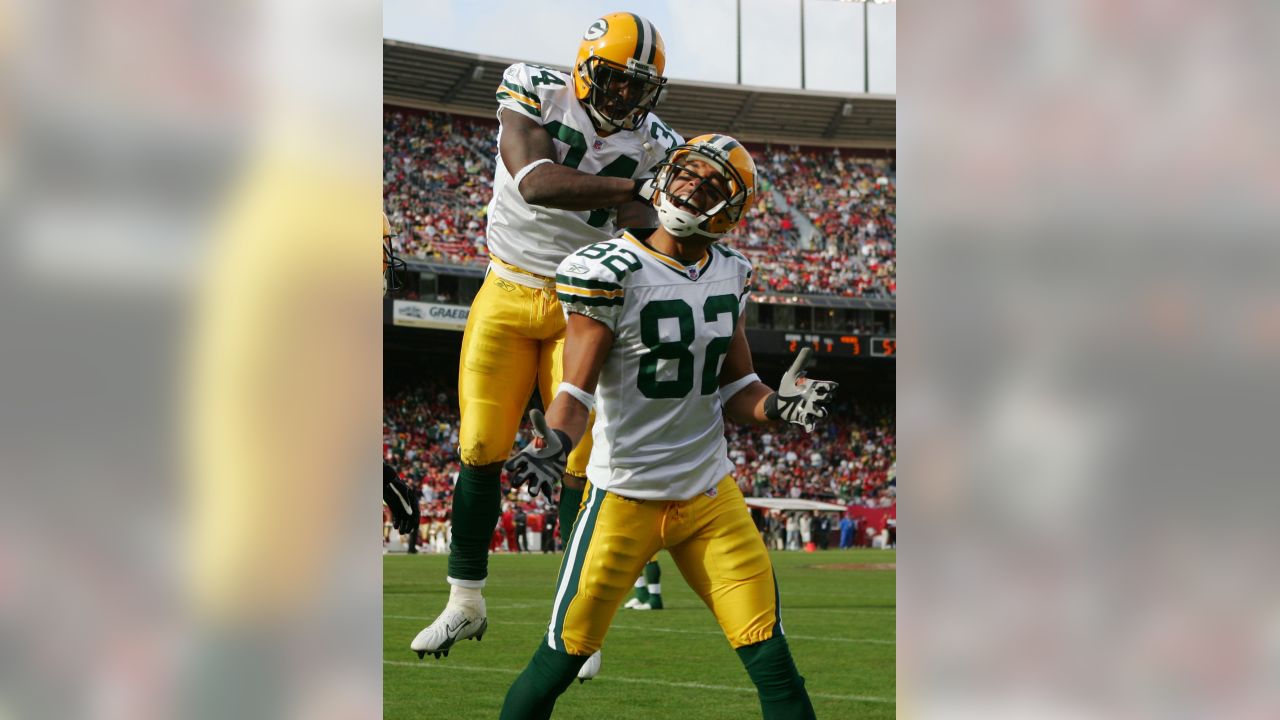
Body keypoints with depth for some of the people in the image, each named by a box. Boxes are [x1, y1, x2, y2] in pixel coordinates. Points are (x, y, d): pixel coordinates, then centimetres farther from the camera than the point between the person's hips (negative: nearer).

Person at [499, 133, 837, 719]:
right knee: (561, 659, -1)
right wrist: (555, 443, -35)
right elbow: (576, 391, -15)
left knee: (772, 662, 1)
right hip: (626, 496, -4)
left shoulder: (730, 276, 6)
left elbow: (733, 390, 11)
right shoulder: (611, 272, -12)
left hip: (712, 494, 5)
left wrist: (778, 405, -10)